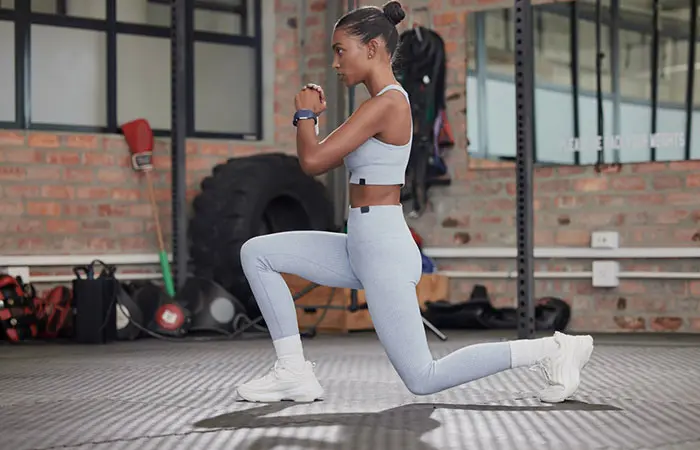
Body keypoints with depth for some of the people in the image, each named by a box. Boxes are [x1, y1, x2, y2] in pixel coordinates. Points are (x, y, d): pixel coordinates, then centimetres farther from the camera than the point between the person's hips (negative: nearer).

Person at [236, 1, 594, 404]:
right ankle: (294, 372, 5)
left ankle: (552, 350, 1)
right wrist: (313, 116, 8)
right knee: (257, 253, 6)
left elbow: (313, 160, -18)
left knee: (423, 379, -6)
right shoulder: (388, 102, 14)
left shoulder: (386, 103, -16)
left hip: (383, 250, -10)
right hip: (362, 247, 10)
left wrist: (305, 114, -1)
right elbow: (323, 164, 21)